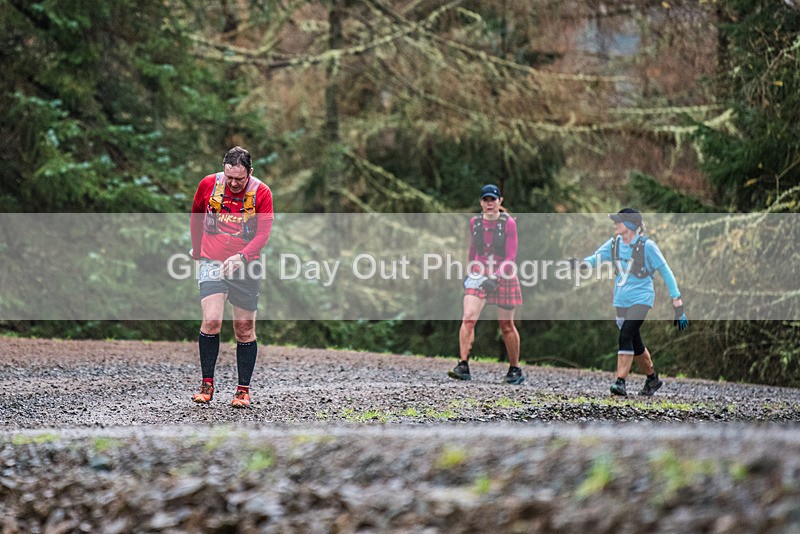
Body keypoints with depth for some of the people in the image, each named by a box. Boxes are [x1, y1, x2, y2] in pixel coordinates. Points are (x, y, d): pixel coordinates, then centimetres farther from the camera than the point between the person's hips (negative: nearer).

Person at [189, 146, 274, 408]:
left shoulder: (261, 193, -7)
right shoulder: (208, 184, -3)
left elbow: (263, 233, -10)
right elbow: (196, 216, 15)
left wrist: (241, 256, -25)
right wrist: (197, 250, 23)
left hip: (245, 267, 0)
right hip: (212, 263, 0)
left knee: (245, 330, 4)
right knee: (211, 321, -16)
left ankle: (243, 390, 13)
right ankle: (207, 384, -6)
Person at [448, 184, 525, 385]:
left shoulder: (508, 223, -9)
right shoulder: (475, 222, 3)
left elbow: (511, 257, -13)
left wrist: (495, 277, -23)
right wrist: (471, 271, 20)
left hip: (504, 276, -3)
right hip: (479, 275, 3)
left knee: (506, 326, 6)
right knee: (468, 317, -17)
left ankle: (515, 369, 22)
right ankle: (463, 366, -21)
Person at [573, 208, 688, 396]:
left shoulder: (646, 245, -10)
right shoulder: (614, 243, 6)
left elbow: (665, 272, -8)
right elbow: (596, 257, 2)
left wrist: (677, 304, -10)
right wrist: (583, 263, -23)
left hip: (641, 298, -6)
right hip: (621, 301, 6)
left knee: (626, 336, -22)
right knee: (636, 346, 13)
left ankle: (621, 382, -21)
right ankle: (652, 378, 33)